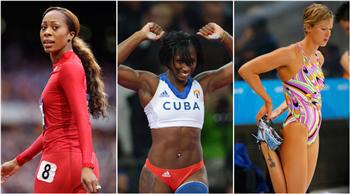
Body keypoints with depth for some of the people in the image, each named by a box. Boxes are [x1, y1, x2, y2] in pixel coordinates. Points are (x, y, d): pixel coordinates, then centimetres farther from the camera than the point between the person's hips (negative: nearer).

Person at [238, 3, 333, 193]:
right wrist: (268, 102, -8)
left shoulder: (319, 58, 12)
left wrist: (279, 111, 9)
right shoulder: (290, 54, -13)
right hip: (295, 131, -8)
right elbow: (245, 70, -15)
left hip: (313, 135, 8)